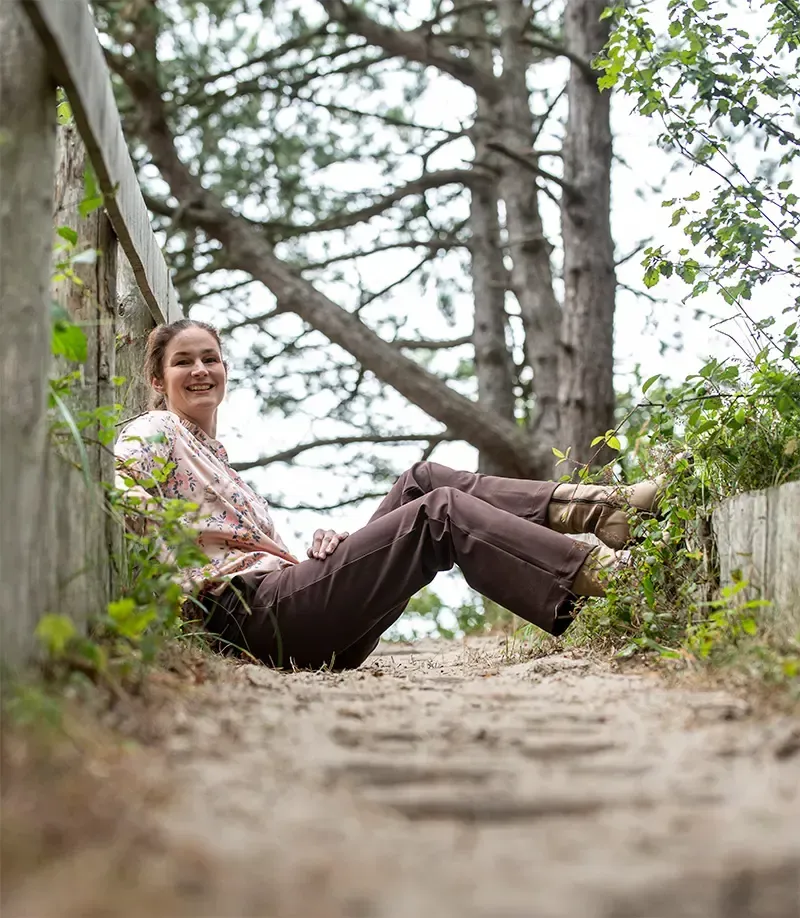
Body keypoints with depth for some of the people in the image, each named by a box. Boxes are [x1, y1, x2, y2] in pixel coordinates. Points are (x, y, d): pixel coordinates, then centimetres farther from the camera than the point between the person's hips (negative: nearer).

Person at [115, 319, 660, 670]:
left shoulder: (213, 455, 32)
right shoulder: (153, 435, 7)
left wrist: (315, 551, 6)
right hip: (253, 615, -8)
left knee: (423, 481, -2)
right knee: (440, 512, -19)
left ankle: (600, 509, -13)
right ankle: (603, 573, -28)